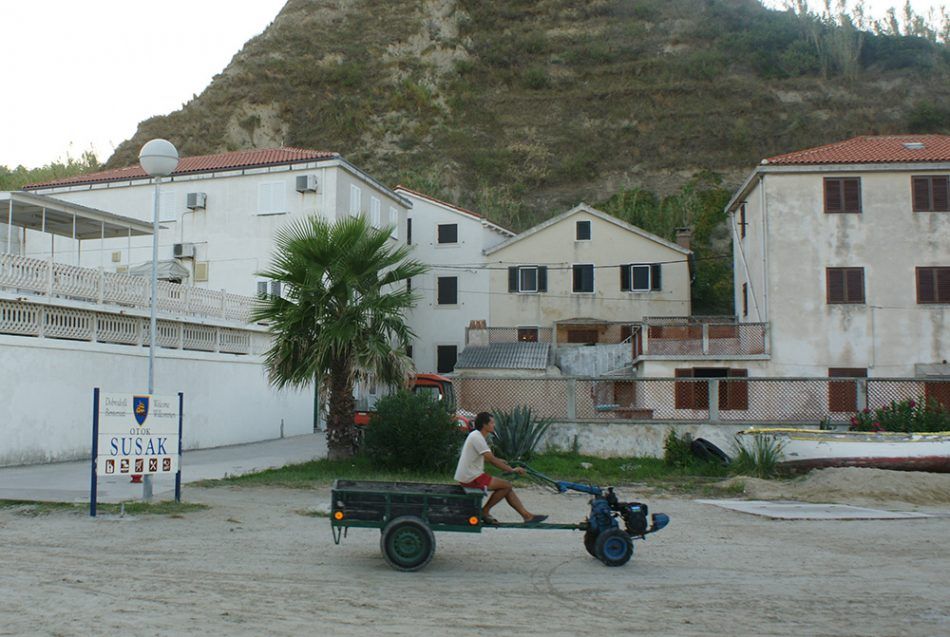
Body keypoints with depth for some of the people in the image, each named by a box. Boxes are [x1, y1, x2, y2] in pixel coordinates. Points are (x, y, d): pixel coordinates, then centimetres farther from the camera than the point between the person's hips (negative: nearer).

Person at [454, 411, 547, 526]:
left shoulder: (477, 436, 13)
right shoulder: (477, 437, -19)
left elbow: (489, 457, 22)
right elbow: (492, 460, -22)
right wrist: (512, 470, -16)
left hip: (468, 475, 10)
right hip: (471, 478, -10)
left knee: (507, 487, 8)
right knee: (506, 485, -7)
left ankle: (527, 515, 6)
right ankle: (484, 512, 3)